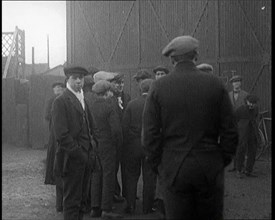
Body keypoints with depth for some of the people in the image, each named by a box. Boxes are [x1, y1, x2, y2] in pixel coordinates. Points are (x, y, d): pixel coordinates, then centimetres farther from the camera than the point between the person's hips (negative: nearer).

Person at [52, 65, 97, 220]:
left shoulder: (84, 100, 16)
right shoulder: (61, 101, -8)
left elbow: (92, 127, 22)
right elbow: (61, 133, -15)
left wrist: (92, 148, 9)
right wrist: (77, 152, -15)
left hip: (87, 157, 7)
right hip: (72, 159, -7)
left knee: (82, 199, 12)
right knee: (72, 200, -1)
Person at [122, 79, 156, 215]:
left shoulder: (132, 104, -3)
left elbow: (124, 127, -3)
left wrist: (125, 145, 6)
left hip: (133, 146, 1)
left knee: (131, 176, 12)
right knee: (149, 178, 9)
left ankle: (130, 206, 15)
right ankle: (147, 207, 15)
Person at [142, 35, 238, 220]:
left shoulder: (159, 87, -4)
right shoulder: (215, 84, -3)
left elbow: (150, 133, -4)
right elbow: (230, 130, -1)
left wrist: (156, 163, 8)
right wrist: (224, 160, 12)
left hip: (174, 169, 0)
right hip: (210, 169, 1)